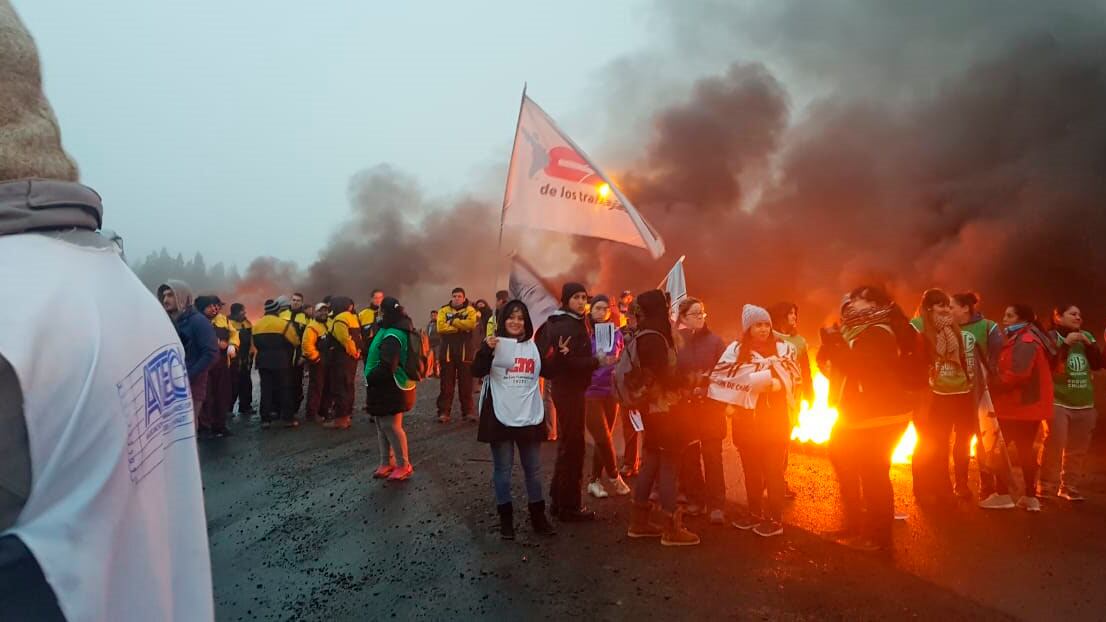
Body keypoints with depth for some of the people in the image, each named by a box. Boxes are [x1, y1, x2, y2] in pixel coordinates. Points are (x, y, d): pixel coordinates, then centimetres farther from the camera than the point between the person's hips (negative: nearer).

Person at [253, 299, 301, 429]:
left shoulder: (257, 325, 8)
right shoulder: (283, 323, -9)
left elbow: (255, 344, 15)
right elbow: (295, 341, -2)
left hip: (263, 361, 5)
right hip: (280, 361, -5)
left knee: (266, 389, 6)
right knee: (284, 389, 2)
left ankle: (265, 419, 4)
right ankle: (288, 418, 4)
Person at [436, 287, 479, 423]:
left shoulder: (470, 310, 5)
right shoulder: (444, 310, 7)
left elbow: (471, 324, -16)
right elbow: (441, 328, -9)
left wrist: (452, 322, -11)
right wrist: (461, 327, -12)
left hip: (465, 351, 0)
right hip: (448, 351, 1)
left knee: (466, 383, 5)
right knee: (446, 383, 2)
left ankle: (467, 412, 12)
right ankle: (443, 412, 6)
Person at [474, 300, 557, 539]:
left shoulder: (534, 346, 6)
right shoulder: (493, 344, -4)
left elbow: (548, 372, 18)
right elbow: (477, 371, -17)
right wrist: (487, 349, -33)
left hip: (530, 417, 3)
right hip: (500, 417, -3)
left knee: (533, 468, 13)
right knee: (502, 468, 7)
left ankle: (538, 516, 25)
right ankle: (506, 518, 18)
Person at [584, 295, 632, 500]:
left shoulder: (616, 334, 5)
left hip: (611, 392, 4)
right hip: (590, 391, -4)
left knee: (603, 439, 10)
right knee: (602, 438, -6)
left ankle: (595, 481, 23)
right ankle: (614, 478, 15)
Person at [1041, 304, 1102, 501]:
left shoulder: (1086, 336, 10)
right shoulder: (1051, 337, -5)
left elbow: (1097, 364, 6)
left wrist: (1089, 344, -6)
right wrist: (1066, 344, -21)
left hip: (1084, 404, 5)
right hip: (1058, 402, -5)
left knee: (1078, 450, 7)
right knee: (1054, 446, -12)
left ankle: (1069, 488, 17)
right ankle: (1047, 488, -3)